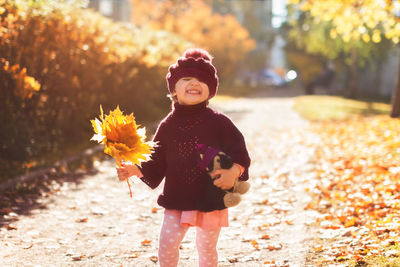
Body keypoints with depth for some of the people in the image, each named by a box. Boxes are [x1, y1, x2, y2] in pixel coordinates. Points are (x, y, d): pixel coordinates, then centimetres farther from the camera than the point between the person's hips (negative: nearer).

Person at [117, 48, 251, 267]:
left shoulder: (219, 122, -5)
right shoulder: (168, 126, 2)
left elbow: (240, 154, -6)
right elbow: (156, 165, 5)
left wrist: (234, 172, -25)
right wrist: (136, 171, -10)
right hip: (177, 199, 2)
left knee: (207, 248, 10)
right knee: (167, 244, -5)